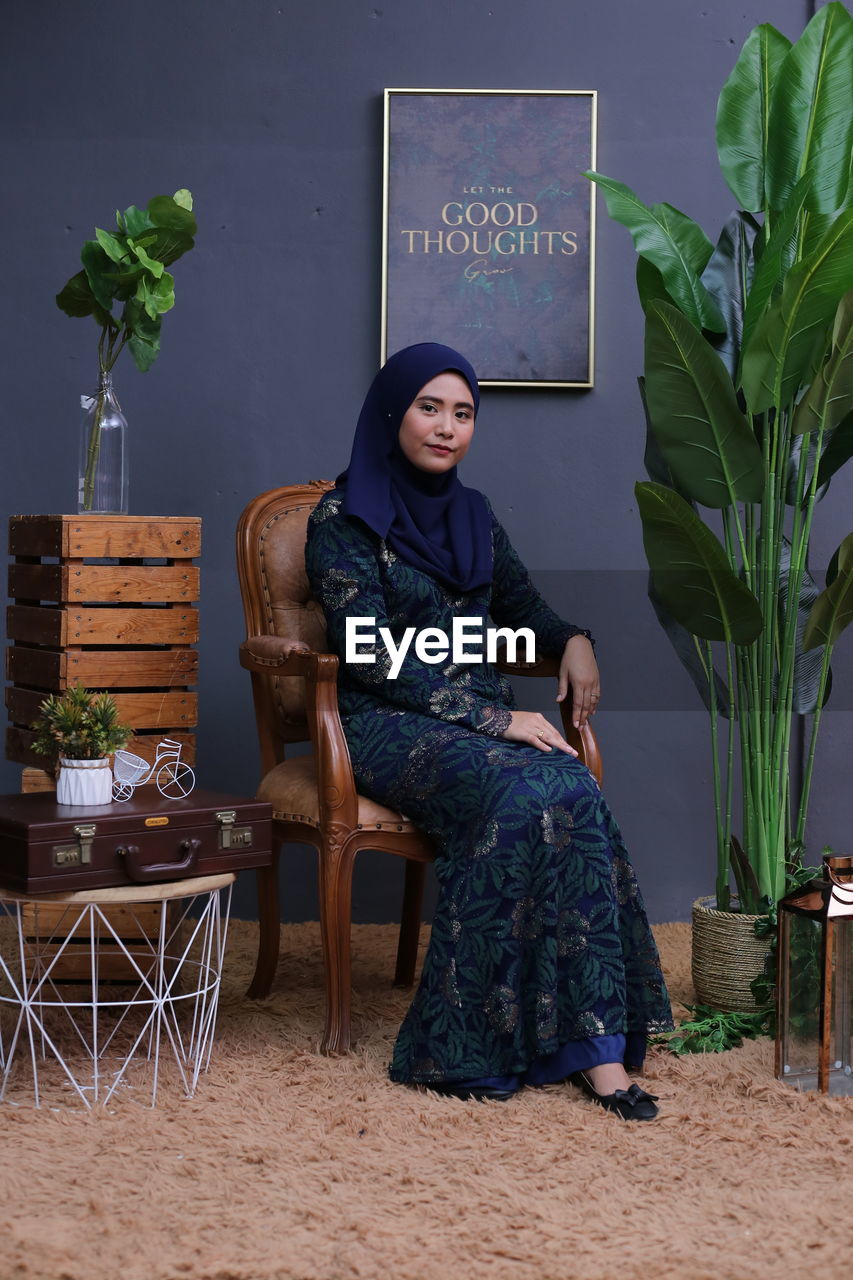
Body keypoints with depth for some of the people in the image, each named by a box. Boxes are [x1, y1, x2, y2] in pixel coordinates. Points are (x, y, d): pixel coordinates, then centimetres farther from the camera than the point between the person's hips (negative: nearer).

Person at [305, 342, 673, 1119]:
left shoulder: (472, 515, 16)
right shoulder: (344, 519, -3)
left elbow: (520, 602, 31)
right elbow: (376, 657, -12)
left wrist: (572, 640, 7)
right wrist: (493, 719, -18)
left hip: (486, 718, 5)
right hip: (390, 726, -5)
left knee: (574, 793, -28)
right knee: (525, 796, -34)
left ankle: (595, 1051, -31)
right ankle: (594, 1045, -28)